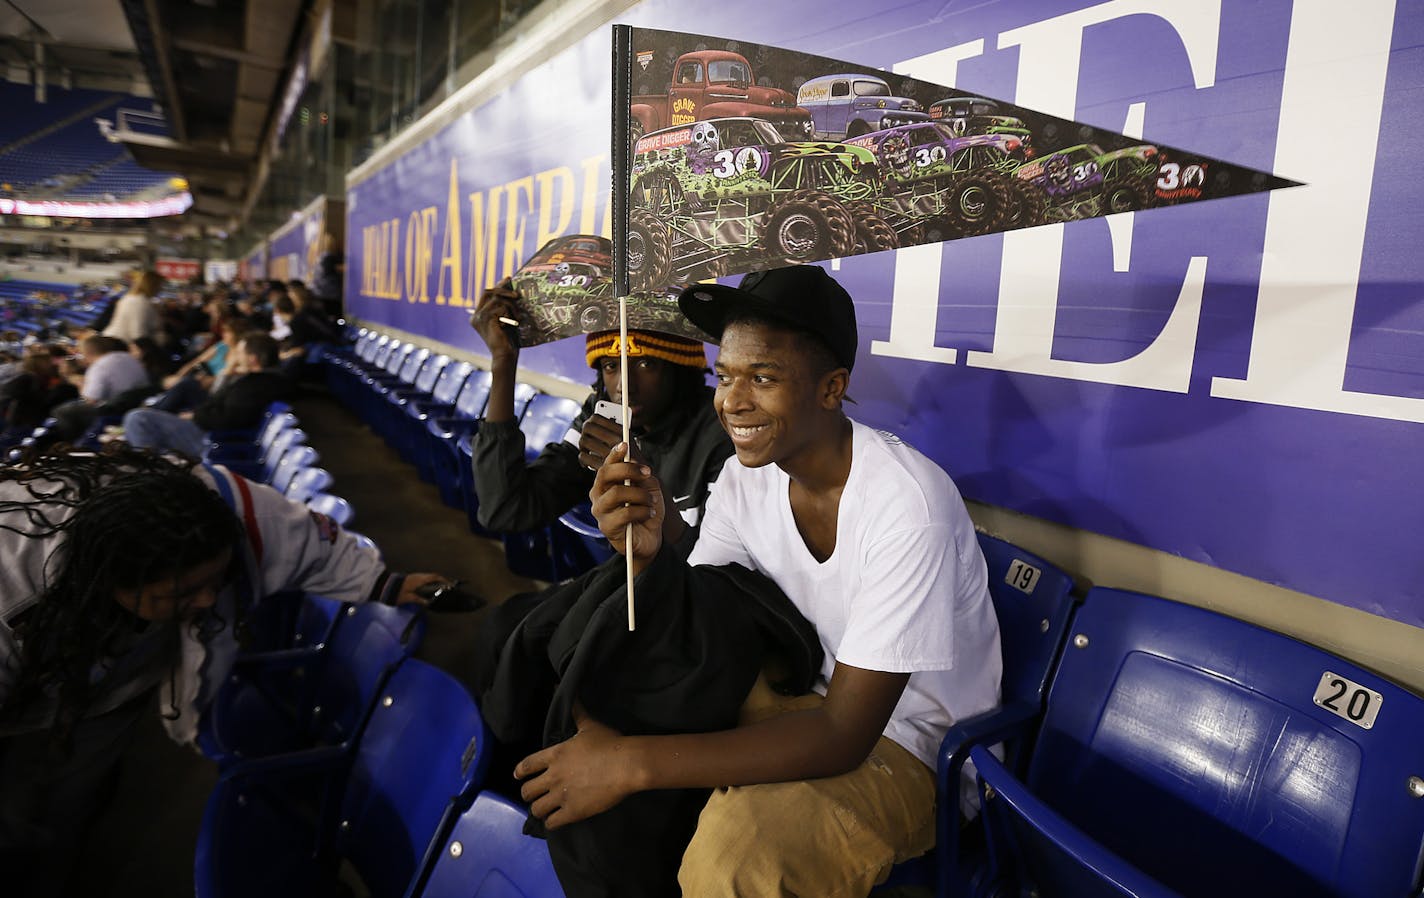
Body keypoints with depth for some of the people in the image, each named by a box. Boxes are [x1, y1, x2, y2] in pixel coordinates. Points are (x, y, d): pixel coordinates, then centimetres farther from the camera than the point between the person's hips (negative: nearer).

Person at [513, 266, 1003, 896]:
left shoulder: (908, 507, -29)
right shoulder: (747, 475, -7)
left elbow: (844, 735, -29)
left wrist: (634, 761, -33)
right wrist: (646, 555, -26)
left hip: (915, 748, -6)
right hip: (811, 697, 7)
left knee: (734, 844, -32)